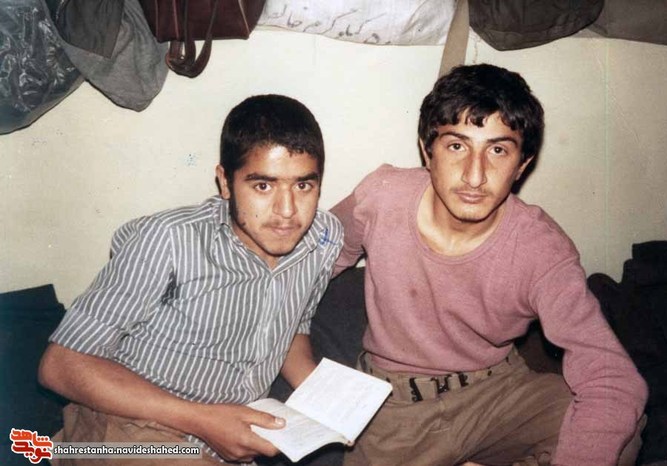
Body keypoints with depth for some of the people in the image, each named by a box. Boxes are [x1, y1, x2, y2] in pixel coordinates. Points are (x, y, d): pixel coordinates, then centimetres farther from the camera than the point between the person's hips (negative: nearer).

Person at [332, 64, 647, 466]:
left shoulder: (543, 251, -20)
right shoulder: (382, 196, -16)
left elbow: (614, 382, -26)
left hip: (498, 394, 1)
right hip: (392, 404, 0)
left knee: (625, 432, -21)